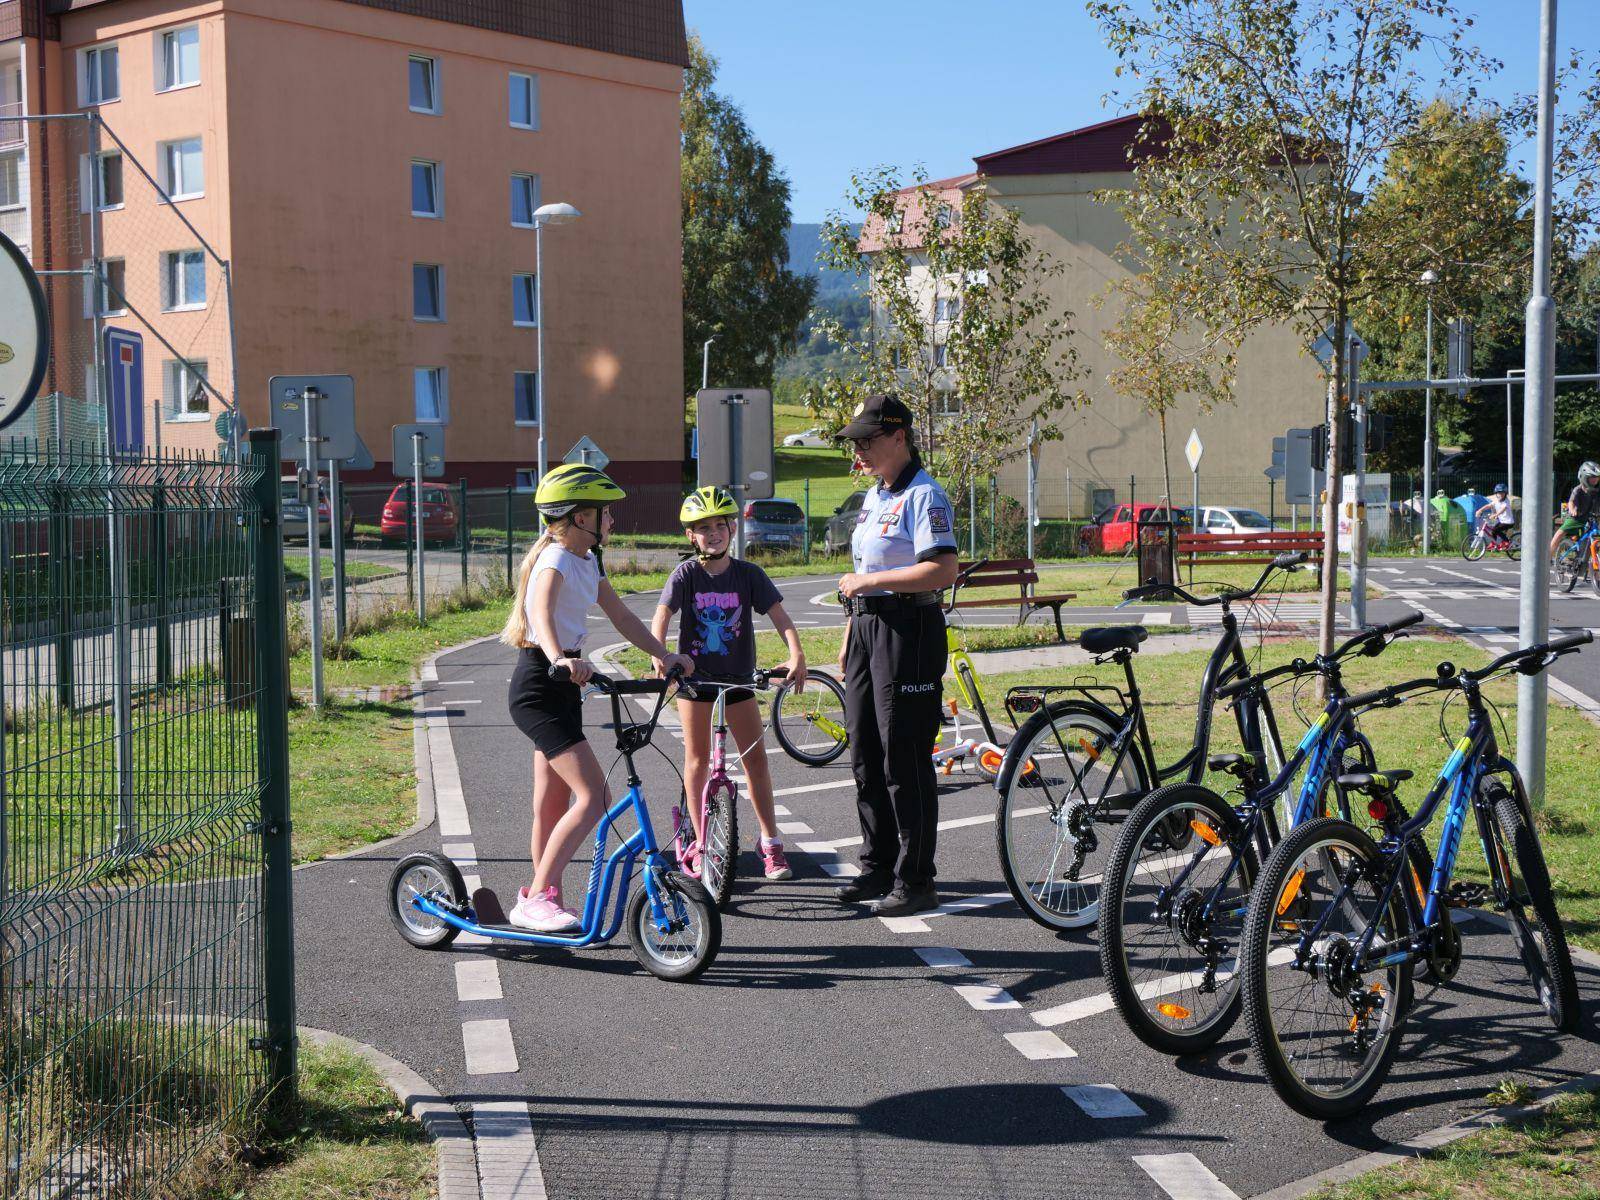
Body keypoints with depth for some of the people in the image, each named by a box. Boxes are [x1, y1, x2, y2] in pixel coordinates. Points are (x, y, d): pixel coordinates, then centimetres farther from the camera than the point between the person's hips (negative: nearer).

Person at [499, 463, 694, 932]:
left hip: (561, 688, 10)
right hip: (538, 689, -9)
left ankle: (540, 898, 23)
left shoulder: (588, 562, 13)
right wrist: (560, 659, -54)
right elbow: (542, 611, -35)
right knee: (595, 796, -16)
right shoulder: (555, 559, -16)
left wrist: (665, 655, 13)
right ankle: (535, 900, -13)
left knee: (553, 803, 14)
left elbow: (621, 616, 20)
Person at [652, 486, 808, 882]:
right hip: (694, 675, -1)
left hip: (737, 677, 1)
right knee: (697, 760, 5)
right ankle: (700, 842, 14)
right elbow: (662, 616, -18)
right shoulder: (686, 573, -8)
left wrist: (796, 654, -26)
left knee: (755, 757, -1)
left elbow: (779, 616, -10)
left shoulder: (749, 574, -4)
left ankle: (770, 842, 8)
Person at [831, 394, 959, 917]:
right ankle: (878, 866, 24)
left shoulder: (923, 495, -12)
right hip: (867, 629, 10)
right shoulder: (874, 496, 17)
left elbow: (942, 570, -24)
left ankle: (915, 879, 3)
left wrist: (868, 581, -19)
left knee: (905, 761, -6)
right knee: (865, 755, 13)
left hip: (909, 630, -10)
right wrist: (849, 637, 21)